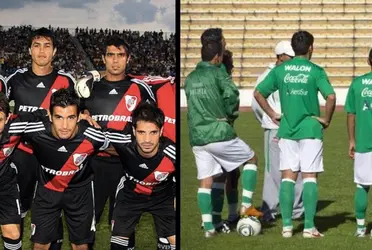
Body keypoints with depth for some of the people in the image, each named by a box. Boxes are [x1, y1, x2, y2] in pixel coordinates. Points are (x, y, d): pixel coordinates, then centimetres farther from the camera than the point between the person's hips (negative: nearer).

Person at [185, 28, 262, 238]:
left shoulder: (190, 78, 14)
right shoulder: (218, 73, -6)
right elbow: (232, 95, -20)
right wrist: (230, 116, -1)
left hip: (197, 138, 6)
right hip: (220, 134, -6)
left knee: (205, 181, 8)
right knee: (251, 159, 14)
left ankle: (208, 226, 2)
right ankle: (247, 205, 7)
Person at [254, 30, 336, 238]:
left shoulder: (280, 70, 4)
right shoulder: (316, 71, -6)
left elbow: (258, 93, 5)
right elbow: (331, 97, -17)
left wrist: (272, 115, 11)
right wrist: (326, 120, -4)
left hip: (287, 130, 3)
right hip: (310, 129, -3)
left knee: (288, 177, 6)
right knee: (309, 177, 1)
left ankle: (287, 226, 4)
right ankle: (309, 227, -2)